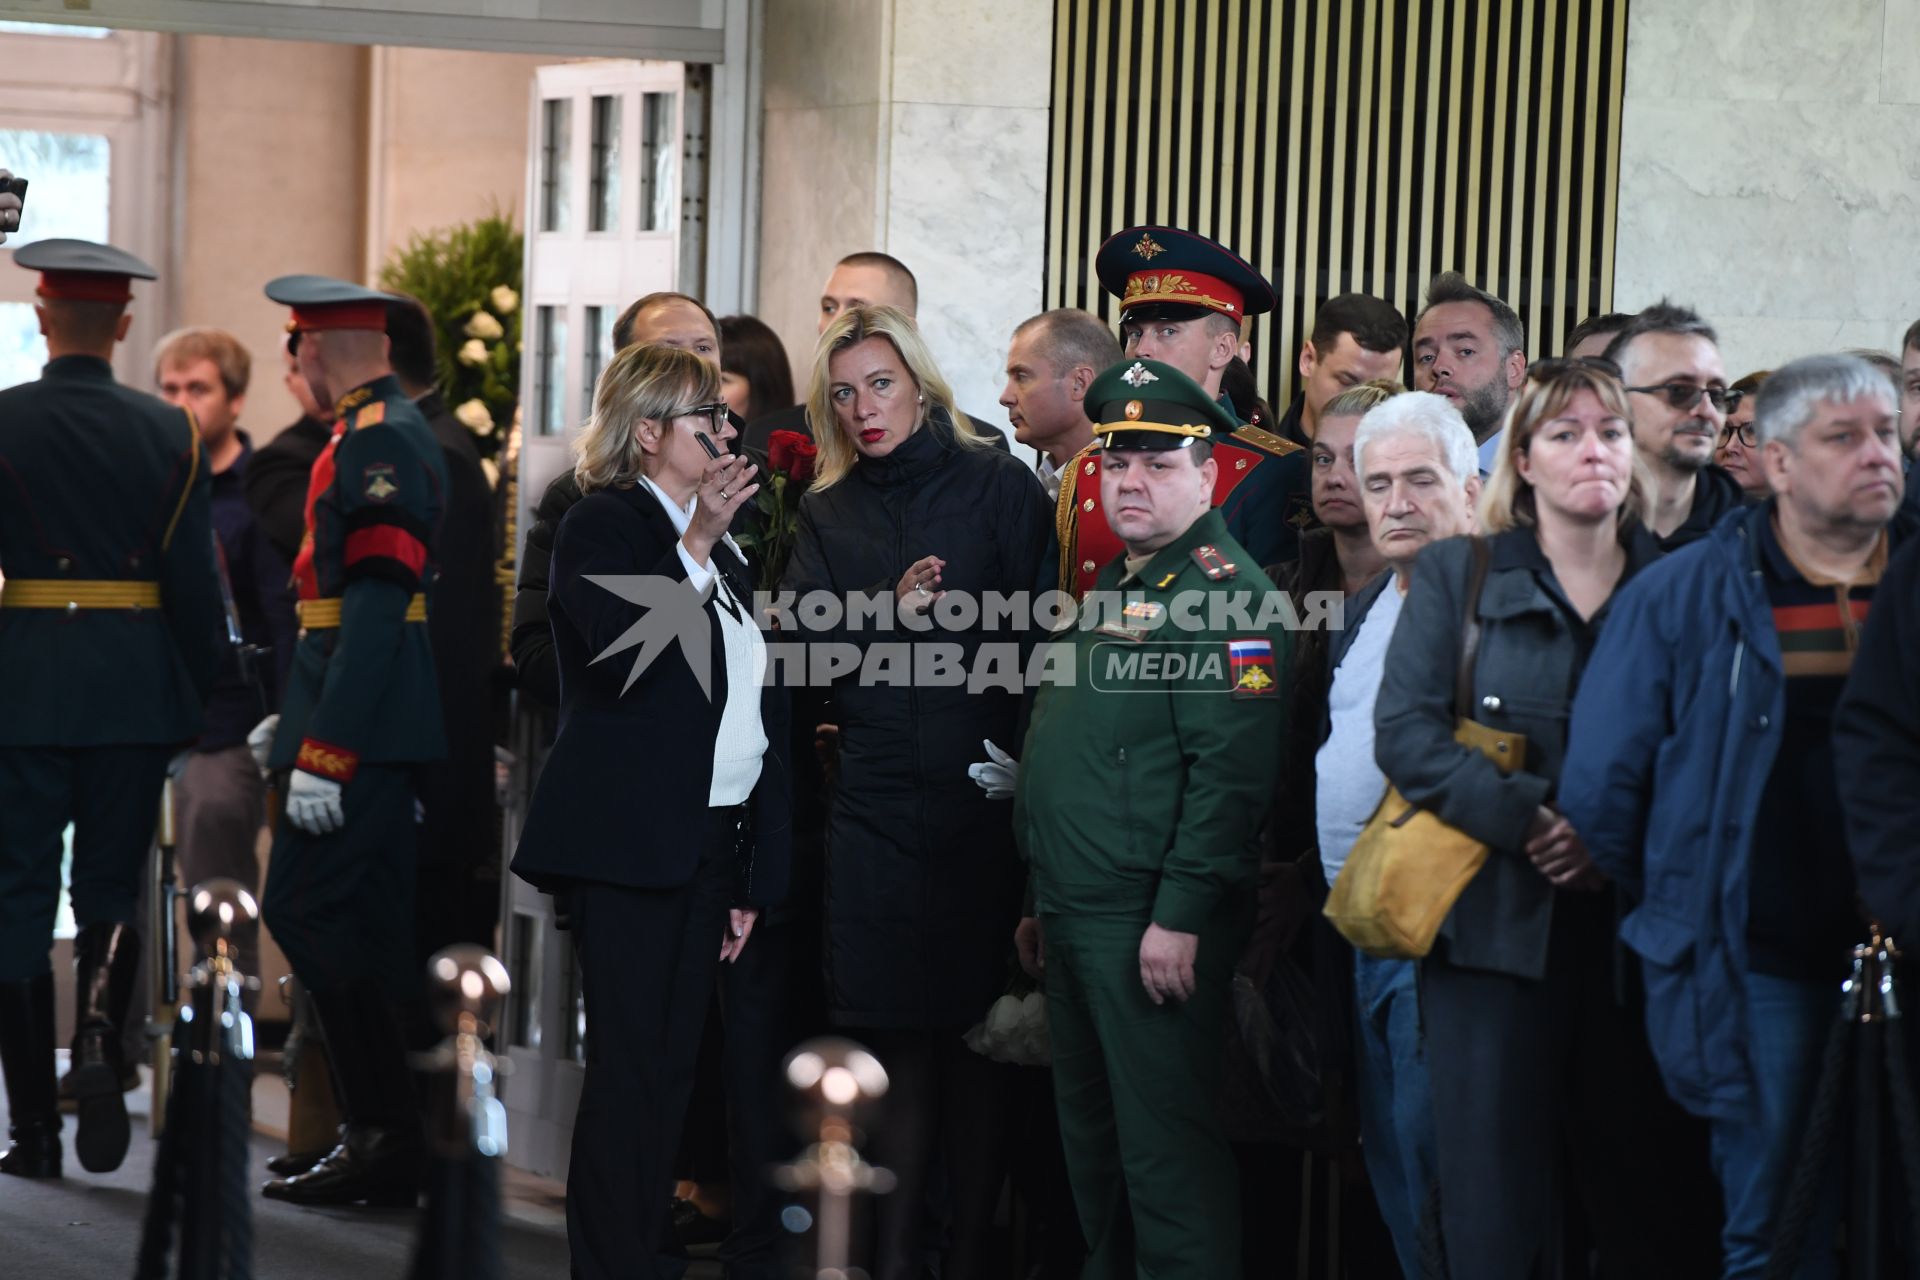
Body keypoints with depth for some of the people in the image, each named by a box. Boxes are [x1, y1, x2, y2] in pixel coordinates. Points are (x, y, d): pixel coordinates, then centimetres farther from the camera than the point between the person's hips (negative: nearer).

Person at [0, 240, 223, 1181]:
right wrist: (200, 700, 11)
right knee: (112, 884, 14)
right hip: (134, 690, 2)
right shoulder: (169, 436, 0)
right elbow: (196, 587, 0)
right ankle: (100, 1038, -13)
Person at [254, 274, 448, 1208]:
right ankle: (387, 1139, 15)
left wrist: (324, 752, -24)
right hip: (386, 728, 10)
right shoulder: (384, 432, 17)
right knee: (371, 930, 11)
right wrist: (297, 719, 26)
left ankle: (383, 1137, -8)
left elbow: (376, 607, -23)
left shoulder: (380, 443, -16)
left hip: (361, 726, -10)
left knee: (306, 913, -9)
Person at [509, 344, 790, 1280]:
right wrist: (697, 544, -21)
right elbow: (622, 656, -23)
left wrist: (753, 875, 15)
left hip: (708, 844, 8)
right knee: (629, 1067, -8)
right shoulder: (602, 527, -5)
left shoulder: (720, 550, 18)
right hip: (628, 842, -8)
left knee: (670, 1069, 9)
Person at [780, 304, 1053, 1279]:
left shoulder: (997, 486, 3)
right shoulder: (826, 513, 14)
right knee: (899, 1040, 3)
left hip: (984, 798, -2)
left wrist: (923, 640, -7)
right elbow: (807, 648, 2)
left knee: (979, 1034, 0)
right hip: (875, 806, 2)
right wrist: (893, 614, -11)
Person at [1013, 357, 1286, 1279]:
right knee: (1090, 1132, 16)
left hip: (1153, 924, -10)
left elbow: (1231, 768, -21)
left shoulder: (1222, 590, -13)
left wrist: (1180, 916, -24)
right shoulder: (1111, 587, 17)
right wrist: (1045, 902, 21)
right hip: (1074, 916, 10)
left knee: (1164, 1142, -6)